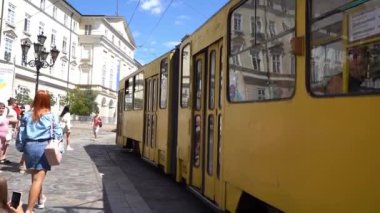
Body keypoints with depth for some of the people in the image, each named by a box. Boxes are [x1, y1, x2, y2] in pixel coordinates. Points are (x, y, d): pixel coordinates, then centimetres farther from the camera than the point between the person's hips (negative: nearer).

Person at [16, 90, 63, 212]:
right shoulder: (51, 116, -5)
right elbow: (57, 134, -4)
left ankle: (40, 199, 44)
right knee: (38, 179, -3)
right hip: (44, 147, -4)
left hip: (29, 146, 5)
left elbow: (21, 133, 6)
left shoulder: (27, 115, 4)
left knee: (35, 176, 23)